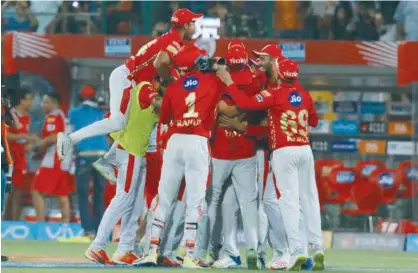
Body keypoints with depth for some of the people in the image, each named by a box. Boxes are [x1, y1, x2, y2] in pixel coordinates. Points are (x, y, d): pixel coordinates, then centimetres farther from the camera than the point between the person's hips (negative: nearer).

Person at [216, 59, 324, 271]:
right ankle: (317, 248, 5)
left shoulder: (275, 94, -8)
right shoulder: (305, 95, 8)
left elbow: (244, 103, -17)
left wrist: (229, 82, -7)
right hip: (305, 150, 5)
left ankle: (297, 250, -15)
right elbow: (313, 121, 23)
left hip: (284, 152, -5)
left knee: (289, 200, -7)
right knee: (309, 198, 8)